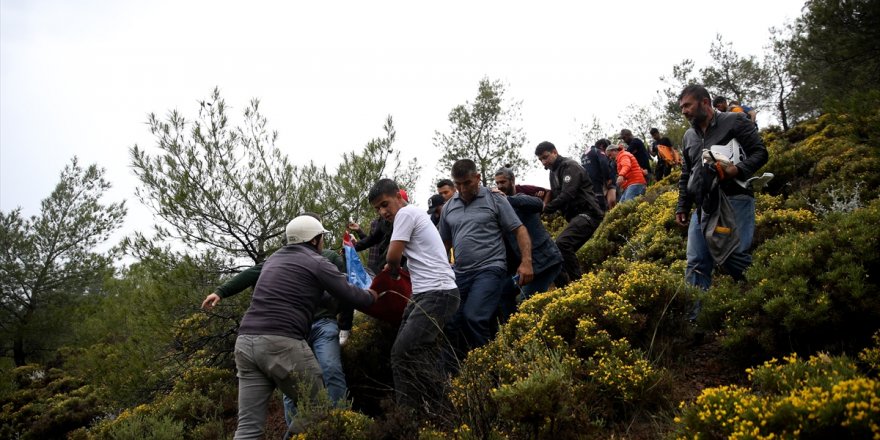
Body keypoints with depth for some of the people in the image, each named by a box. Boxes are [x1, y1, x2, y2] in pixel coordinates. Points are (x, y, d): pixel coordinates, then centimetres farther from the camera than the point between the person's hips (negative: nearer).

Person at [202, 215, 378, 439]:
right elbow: (350, 295, 8)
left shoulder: (274, 258, 26)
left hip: (246, 342, 7)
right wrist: (371, 296, 28)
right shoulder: (317, 262, 4)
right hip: (282, 343, -7)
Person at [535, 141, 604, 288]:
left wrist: (545, 209, -21)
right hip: (575, 216, 10)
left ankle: (578, 282, -27)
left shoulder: (570, 166, -9)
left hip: (587, 213, -10)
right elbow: (556, 196, 19)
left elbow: (568, 195, -22)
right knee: (566, 249, 3)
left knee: (562, 243, -29)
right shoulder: (553, 172, 20)